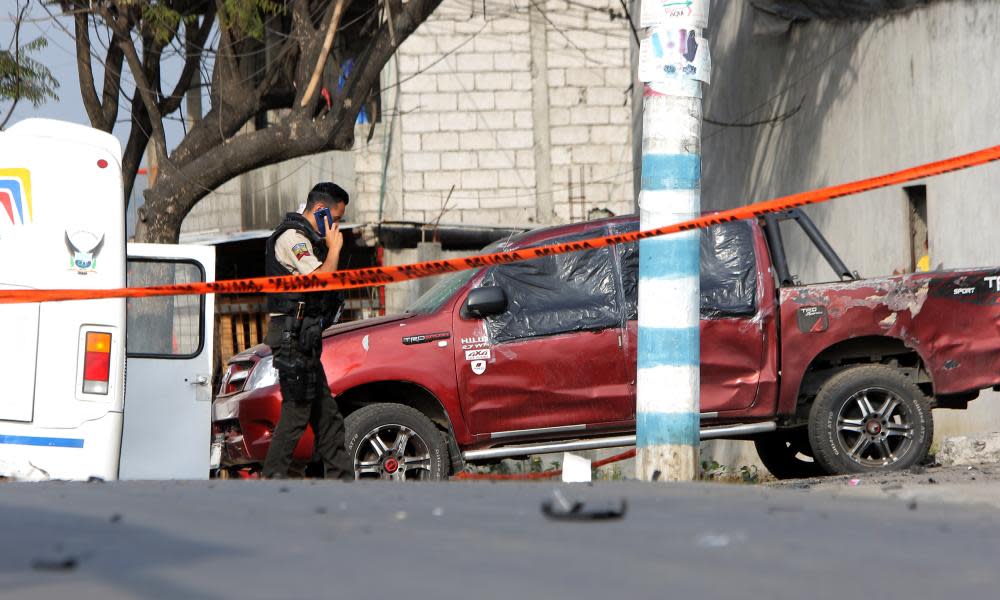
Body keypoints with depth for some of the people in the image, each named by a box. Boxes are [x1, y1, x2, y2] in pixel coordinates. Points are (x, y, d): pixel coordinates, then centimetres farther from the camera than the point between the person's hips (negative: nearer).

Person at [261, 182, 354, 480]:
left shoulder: (304, 238, 22)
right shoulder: (292, 237, -11)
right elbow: (320, 279, -21)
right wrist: (334, 248, -10)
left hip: (304, 340, 11)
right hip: (293, 337, -11)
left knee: (326, 413, 11)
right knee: (297, 411, -11)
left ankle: (341, 478, 15)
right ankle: (273, 478, -9)